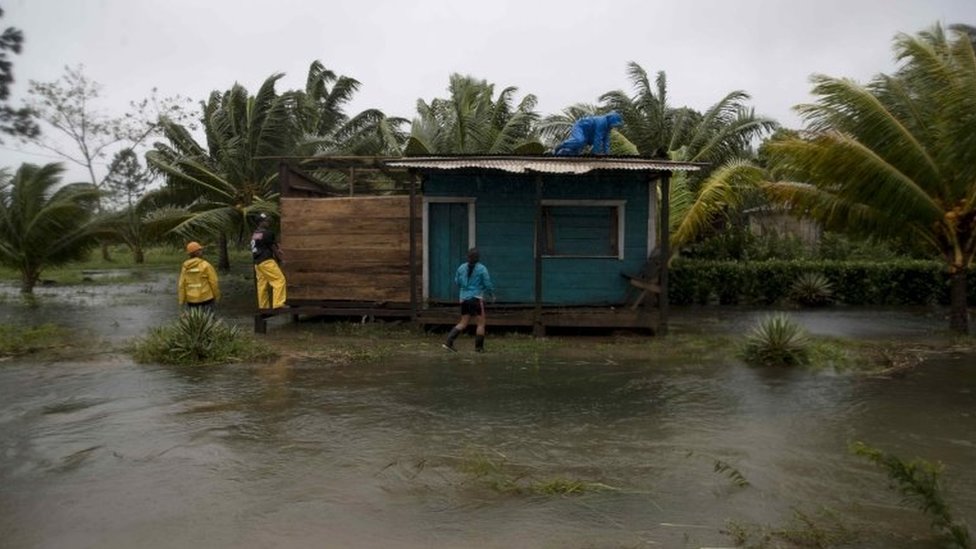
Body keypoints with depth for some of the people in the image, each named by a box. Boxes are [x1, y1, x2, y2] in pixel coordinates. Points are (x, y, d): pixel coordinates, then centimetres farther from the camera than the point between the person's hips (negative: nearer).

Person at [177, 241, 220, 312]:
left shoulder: (185, 267, 0)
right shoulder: (206, 265, -13)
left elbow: (181, 285, -1)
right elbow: (214, 282, -11)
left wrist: (181, 301, 6)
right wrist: (216, 296, 2)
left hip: (191, 300, 4)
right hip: (206, 299, -4)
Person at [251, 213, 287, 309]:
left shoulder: (254, 234, 19)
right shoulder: (267, 233, -8)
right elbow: (273, 247, -4)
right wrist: (279, 258, 10)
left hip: (257, 262, 10)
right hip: (266, 261, -10)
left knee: (262, 285, 9)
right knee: (279, 280, -12)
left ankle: (263, 307, 10)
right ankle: (278, 304, -21)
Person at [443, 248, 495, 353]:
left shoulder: (461, 267, 4)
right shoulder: (482, 269, -8)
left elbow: (457, 282, 11)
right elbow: (487, 284, -6)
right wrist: (492, 294, 11)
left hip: (464, 298, 5)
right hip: (476, 298, -5)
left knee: (463, 323, 13)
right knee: (481, 323, 7)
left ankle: (448, 342, 3)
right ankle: (479, 347, 8)